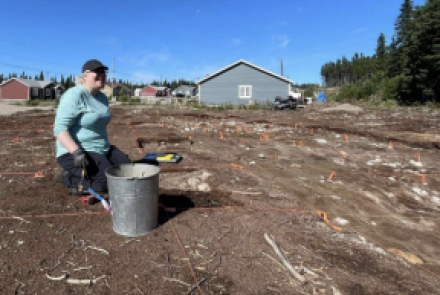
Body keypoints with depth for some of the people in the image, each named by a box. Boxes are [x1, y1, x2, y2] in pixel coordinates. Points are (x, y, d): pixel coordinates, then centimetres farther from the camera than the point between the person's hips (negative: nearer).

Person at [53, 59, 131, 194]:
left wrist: (106, 146, 24)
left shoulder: (102, 98, 11)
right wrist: (76, 152, -32)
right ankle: (70, 178, 0)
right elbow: (60, 128, -22)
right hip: (75, 152, -9)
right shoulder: (74, 95, -15)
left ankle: (78, 174, 12)